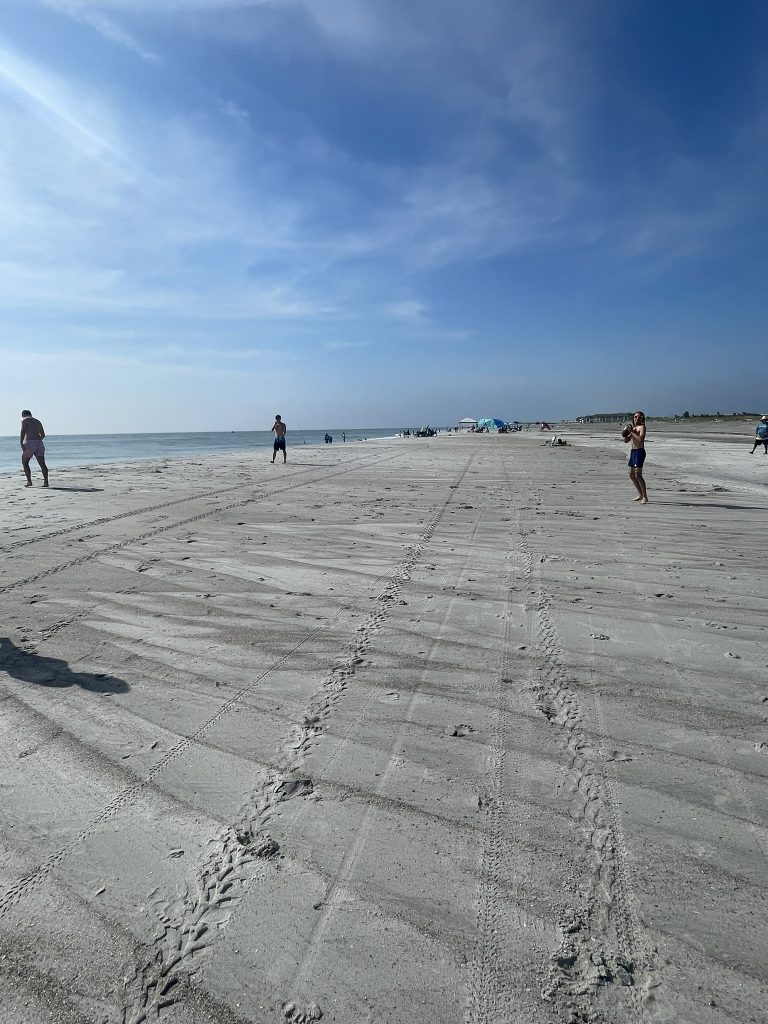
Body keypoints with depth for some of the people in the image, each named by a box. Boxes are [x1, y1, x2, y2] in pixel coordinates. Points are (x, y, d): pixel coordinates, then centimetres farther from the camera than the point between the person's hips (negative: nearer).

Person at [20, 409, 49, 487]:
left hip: (29, 444, -5)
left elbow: (22, 431, -12)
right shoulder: (37, 421, 22)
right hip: (39, 443, 5)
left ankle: (29, 481, 3)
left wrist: (21, 443, -19)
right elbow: (43, 434, 31)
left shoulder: (24, 420, 4)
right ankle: (46, 482, -11)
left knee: (25, 463, 11)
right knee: (42, 464, -1)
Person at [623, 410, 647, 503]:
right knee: (631, 475, 15)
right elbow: (626, 441, 20)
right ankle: (640, 494, 28)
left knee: (638, 475, -16)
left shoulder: (642, 427, -8)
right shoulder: (633, 427, 16)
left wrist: (632, 432, -18)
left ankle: (645, 497, -10)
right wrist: (626, 433, 3)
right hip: (633, 451, 9)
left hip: (640, 452, -9)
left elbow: (641, 439, -23)